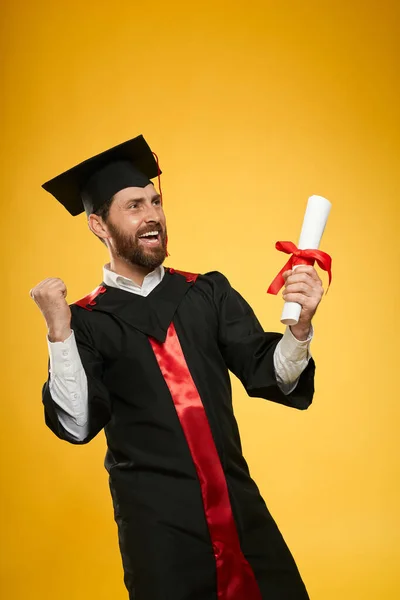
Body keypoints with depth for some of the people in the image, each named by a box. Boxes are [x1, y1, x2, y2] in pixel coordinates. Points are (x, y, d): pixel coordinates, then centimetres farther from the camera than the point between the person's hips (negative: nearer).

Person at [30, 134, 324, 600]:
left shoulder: (209, 293, 5)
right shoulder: (84, 322, -1)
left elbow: (270, 376, -2)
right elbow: (78, 425, -10)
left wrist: (299, 326, -21)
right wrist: (59, 332, -20)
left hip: (240, 507, 3)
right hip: (157, 523, -2)